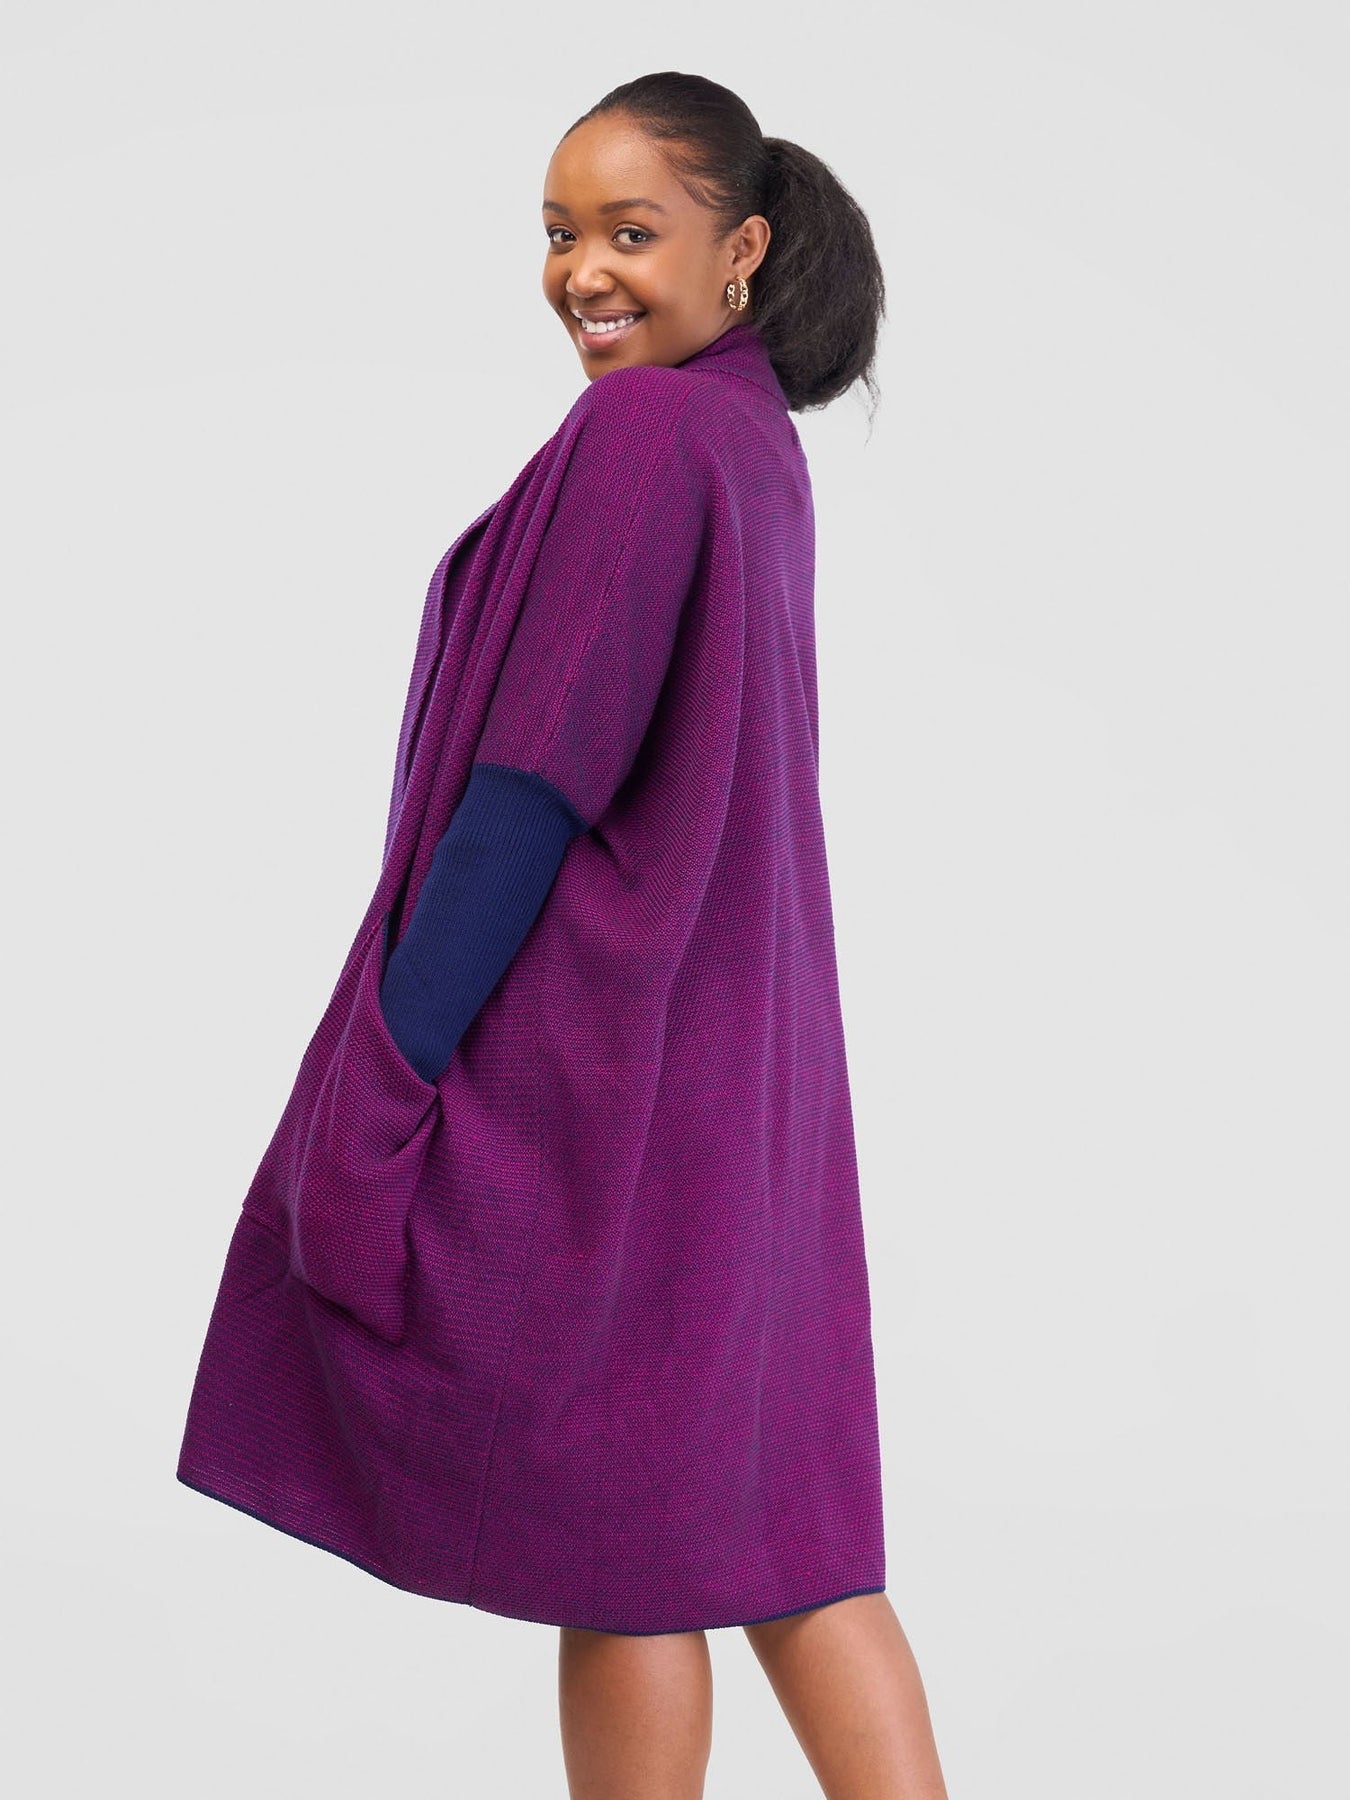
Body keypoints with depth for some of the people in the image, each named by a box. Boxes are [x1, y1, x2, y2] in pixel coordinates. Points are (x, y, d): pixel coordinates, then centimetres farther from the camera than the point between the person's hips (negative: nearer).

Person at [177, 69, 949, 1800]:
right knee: (766, 1502, 13)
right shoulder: (755, 439, 12)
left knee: (617, 1533, 3)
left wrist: (388, 1067, -16)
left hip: (597, 1053, -9)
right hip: (727, 1033, 9)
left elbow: (535, 783, -19)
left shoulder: (636, 437, -16)